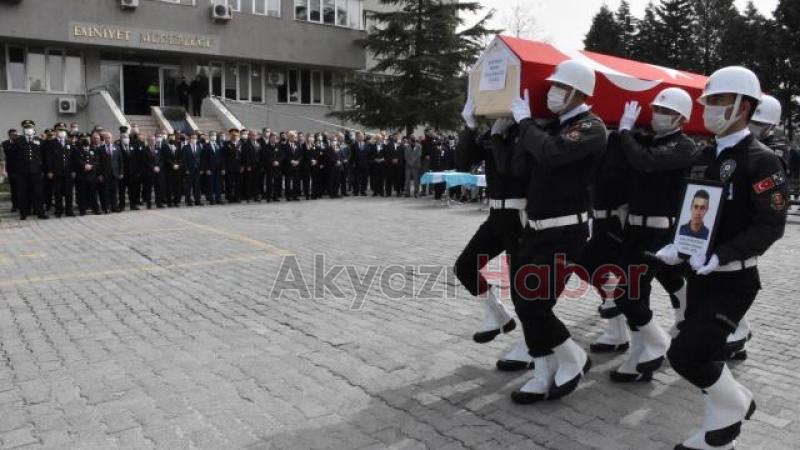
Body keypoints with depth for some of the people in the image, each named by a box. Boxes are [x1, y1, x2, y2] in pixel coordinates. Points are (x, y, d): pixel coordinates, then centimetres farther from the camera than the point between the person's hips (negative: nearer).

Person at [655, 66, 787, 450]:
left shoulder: (762, 160, -12)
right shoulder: (704, 156, 10)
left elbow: (771, 226, -18)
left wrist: (719, 256, -27)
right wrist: (677, 246, -3)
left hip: (733, 281, -7)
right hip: (699, 276, 7)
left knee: (686, 355, -11)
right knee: (705, 355, 13)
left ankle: (737, 405, 17)